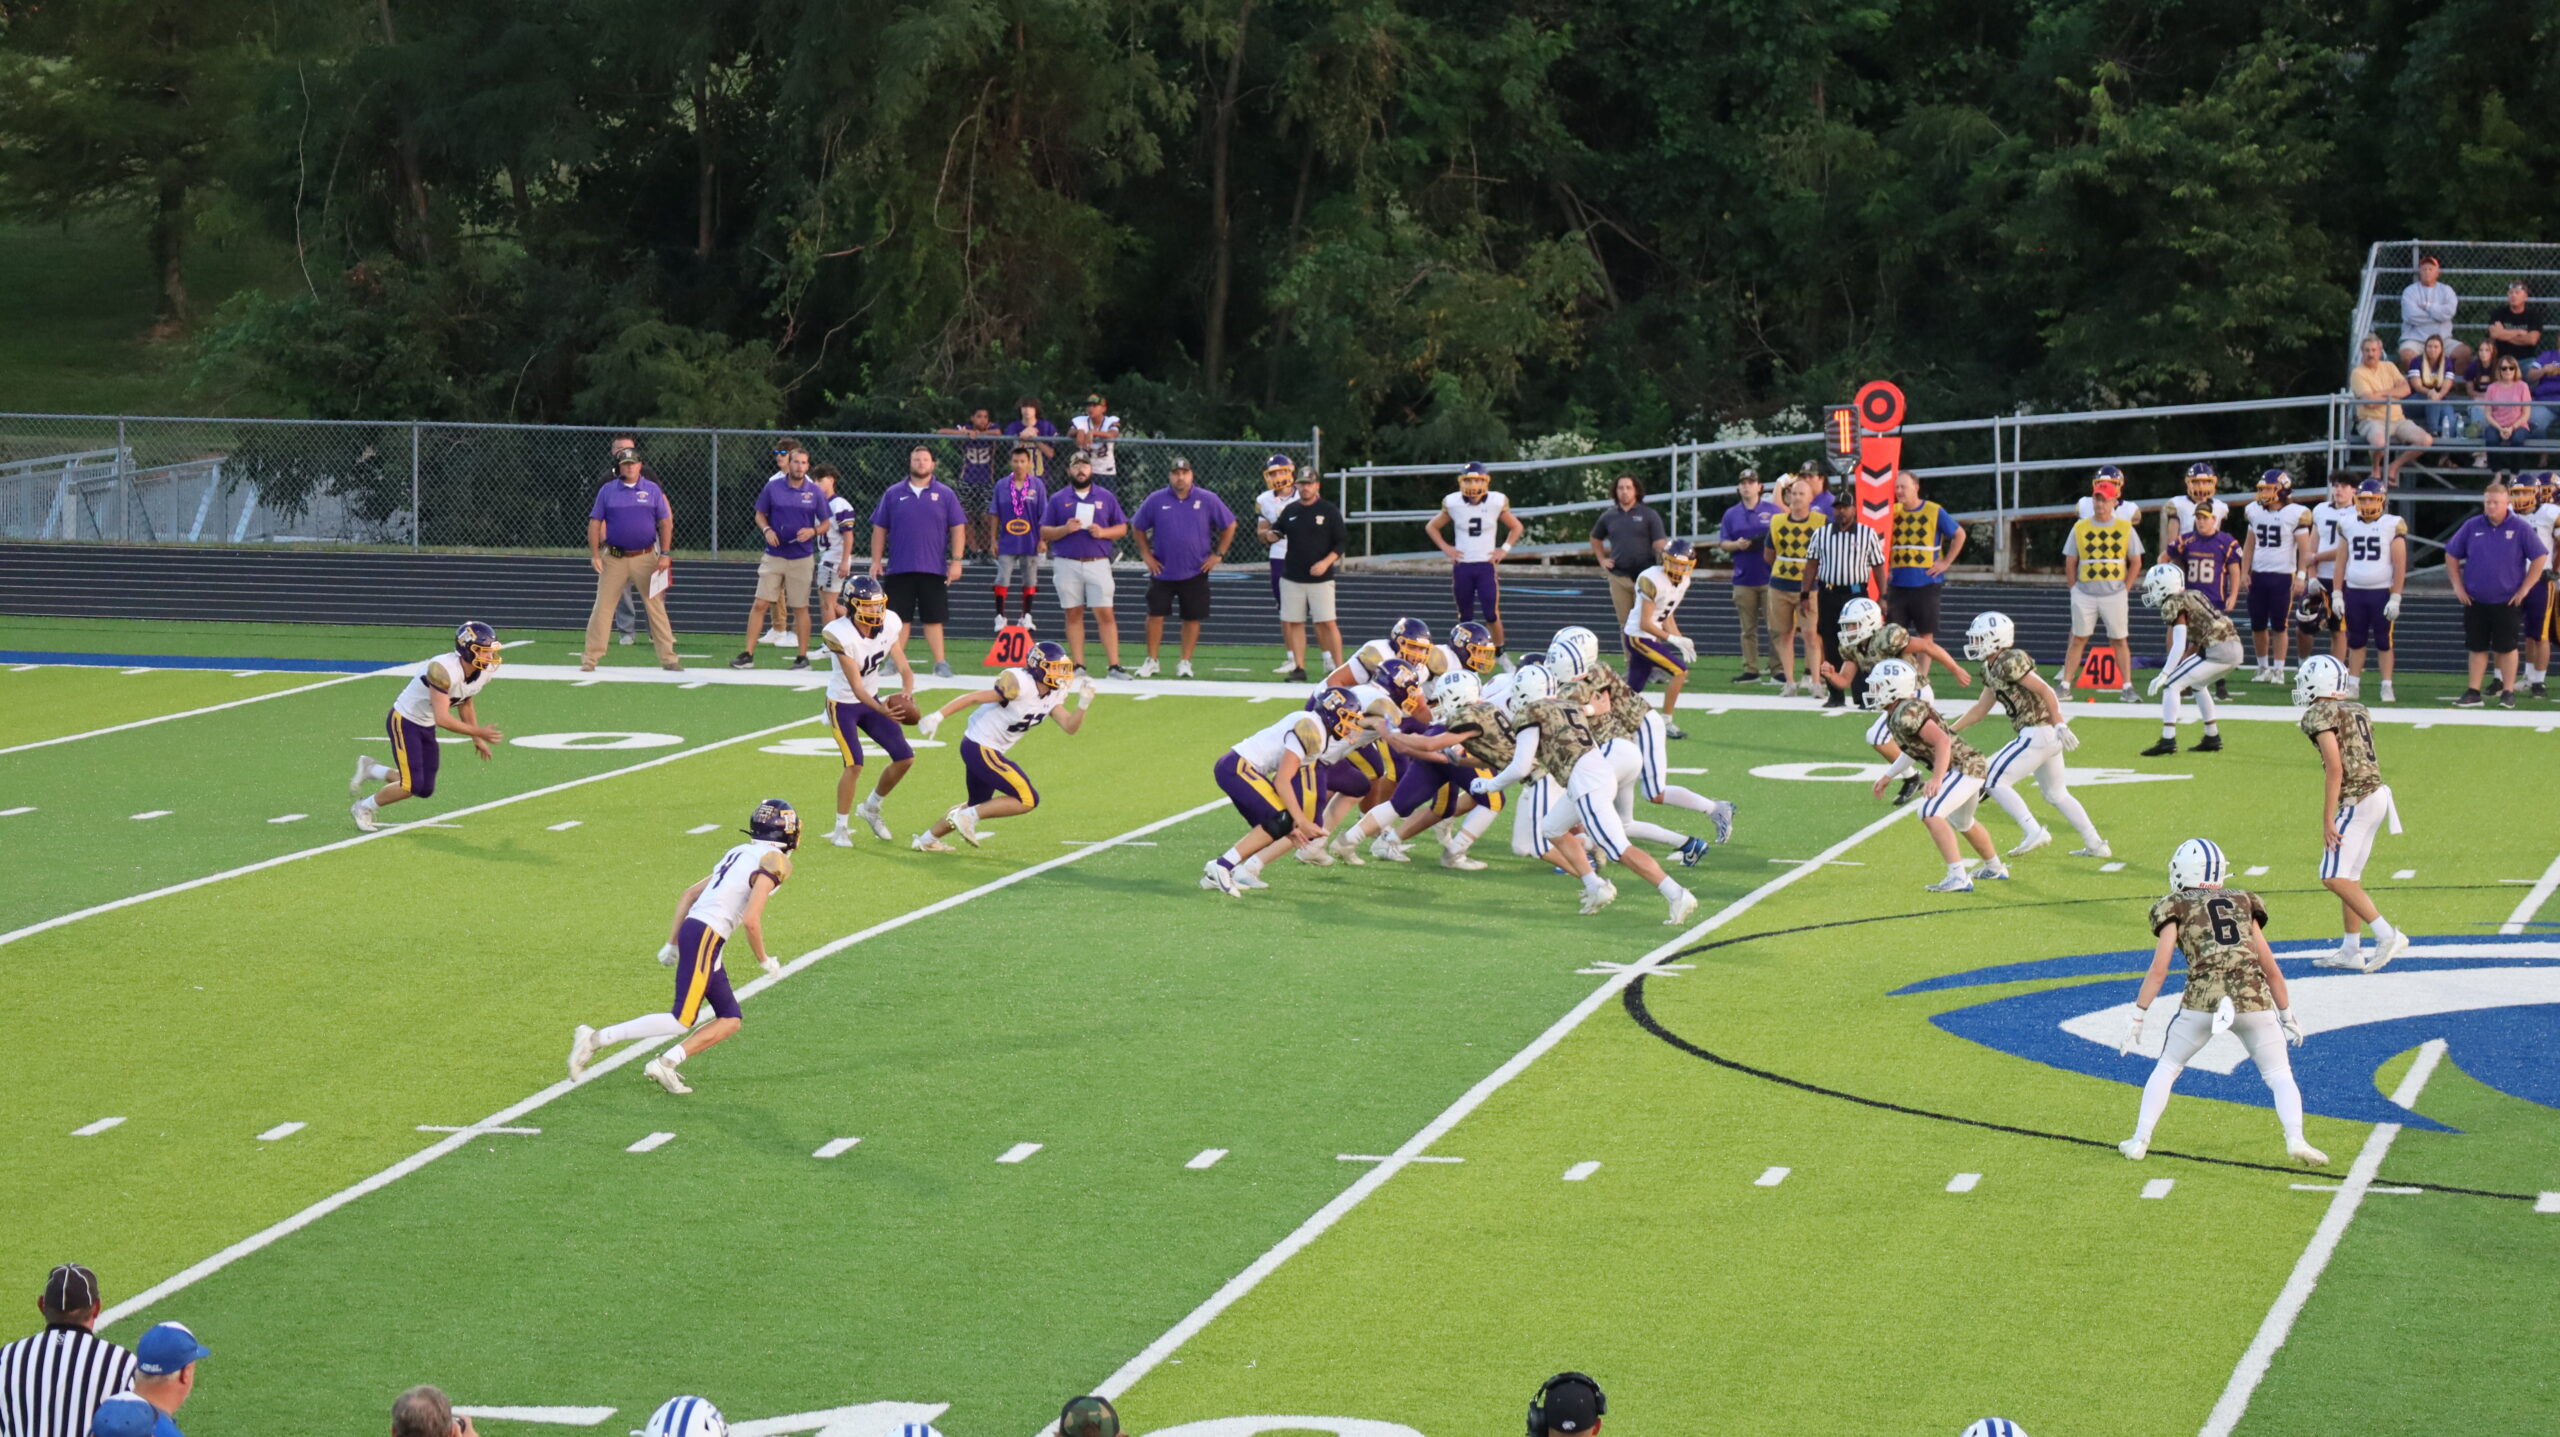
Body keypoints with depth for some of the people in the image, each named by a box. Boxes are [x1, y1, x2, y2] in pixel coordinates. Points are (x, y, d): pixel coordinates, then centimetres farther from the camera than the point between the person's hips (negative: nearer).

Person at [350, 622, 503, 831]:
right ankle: (363, 808, 13)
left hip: (426, 727, 8)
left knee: (425, 790, 7)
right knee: (412, 786, -13)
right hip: (404, 722, -8)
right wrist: (478, 732, -28)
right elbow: (442, 719, -35)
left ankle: (370, 770, 28)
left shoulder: (483, 673, -7)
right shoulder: (444, 670, -34)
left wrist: (476, 739, 10)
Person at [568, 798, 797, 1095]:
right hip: (706, 936, -9)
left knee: (730, 1021, 10)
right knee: (683, 1021, -9)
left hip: (690, 927, 9)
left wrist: (672, 943, 25)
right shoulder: (774, 860, -6)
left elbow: (688, 895, 23)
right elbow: (751, 919, -16)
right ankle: (596, 1039, -11)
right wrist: (764, 960, -2)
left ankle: (666, 1063, 0)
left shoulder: (739, 854, 21)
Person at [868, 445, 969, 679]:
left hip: (933, 569, -1)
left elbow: (958, 528, 4)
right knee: (899, 618, 3)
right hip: (898, 569, 1)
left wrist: (956, 561, -4)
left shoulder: (945, 494, 5)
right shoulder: (894, 494, 7)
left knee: (933, 618, 1)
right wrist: (876, 561, 4)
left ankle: (940, 663, 6)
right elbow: (879, 529, 10)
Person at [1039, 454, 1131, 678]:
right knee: (1073, 615, 3)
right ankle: (1078, 666, 7)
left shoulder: (1106, 497, 9)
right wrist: (1065, 529, -13)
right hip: (1067, 565, 1)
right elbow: (1044, 533, 6)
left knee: (1105, 614, -7)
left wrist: (1103, 532, -9)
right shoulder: (1058, 499, 8)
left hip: (1098, 563, -1)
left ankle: (1114, 666, -9)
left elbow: (1122, 527, 10)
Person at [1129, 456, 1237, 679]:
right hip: (1162, 570, 0)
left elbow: (1229, 525, 7)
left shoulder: (1207, 500, -2)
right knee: (1155, 614, -3)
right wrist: (1146, 555, 4)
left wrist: (1218, 554, 2)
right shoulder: (1155, 500, -1)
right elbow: (1137, 527, 11)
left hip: (1195, 573, 0)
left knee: (1192, 618, 4)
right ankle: (1151, 661, 6)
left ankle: (1186, 662, 14)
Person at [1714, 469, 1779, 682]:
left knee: (1775, 625, -6)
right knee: (1748, 628, 5)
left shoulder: (1773, 511, 5)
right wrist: (1737, 545, -8)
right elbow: (1722, 543, 11)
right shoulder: (1731, 514, 12)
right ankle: (1750, 670, 8)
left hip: (1770, 577, -3)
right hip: (1744, 578, 3)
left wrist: (1770, 543, -15)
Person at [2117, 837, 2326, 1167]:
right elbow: (2270, 967, 21)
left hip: (2203, 997, -1)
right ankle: (2296, 1140, -8)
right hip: (2254, 999, 1)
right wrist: (2287, 1014, 30)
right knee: (2279, 1076, 13)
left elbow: (2159, 969, 5)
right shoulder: (2243, 903, 22)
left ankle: (2139, 1141, 16)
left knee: (2167, 1068, 20)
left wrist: (2137, 1017, 10)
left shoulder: (2176, 908, 13)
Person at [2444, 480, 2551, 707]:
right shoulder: (2472, 526, 2)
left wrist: (2524, 589, -7)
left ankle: (2508, 692, 11)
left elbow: (2540, 557, -3)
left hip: (2507, 602, -3)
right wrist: (2458, 585, 4)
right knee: (2477, 647, 7)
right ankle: (2473, 692, 13)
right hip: (2475, 601, 3)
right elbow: (2451, 555, 11)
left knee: (2506, 648, 2)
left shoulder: (2520, 528, -6)